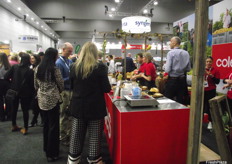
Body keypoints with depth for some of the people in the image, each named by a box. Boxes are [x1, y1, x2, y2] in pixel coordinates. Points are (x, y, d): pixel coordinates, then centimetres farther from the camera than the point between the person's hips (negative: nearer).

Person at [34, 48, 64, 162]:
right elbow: (61, 85, -7)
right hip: (52, 100, -7)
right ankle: (52, 154, 14)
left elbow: (36, 85, 11)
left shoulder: (38, 68, 3)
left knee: (46, 124, 21)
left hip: (42, 99, 7)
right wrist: (58, 92, 13)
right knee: (53, 126, 3)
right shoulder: (55, 69, -16)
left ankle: (46, 148, 36)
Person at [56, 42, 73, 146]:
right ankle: (63, 137, 21)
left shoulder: (70, 61, 9)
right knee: (64, 115, 5)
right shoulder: (59, 63, -13)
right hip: (64, 91, -7)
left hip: (71, 90, 7)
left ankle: (69, 134, 32)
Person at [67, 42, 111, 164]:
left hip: (78, 106, 4)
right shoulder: (100, 67, -12)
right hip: (95, 107, -3)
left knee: (76, 135, 17)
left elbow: (72, 86, 10)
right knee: (95, 135, 10)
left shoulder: (75, 67, -2)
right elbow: (107, 89, -10)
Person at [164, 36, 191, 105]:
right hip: (182, 80, 5)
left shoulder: (171, 53, -10)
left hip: (172, 80, -5)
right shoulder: (186, 53, 5)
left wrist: (165, 65, 3)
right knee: (181, 101, 11)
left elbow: (167, 70, -16)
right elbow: (188, 69, 9)